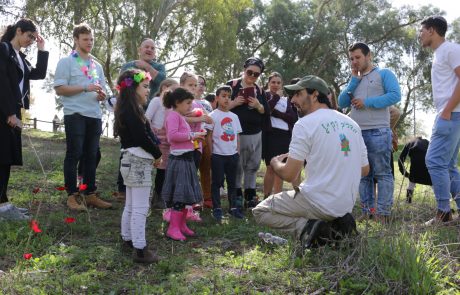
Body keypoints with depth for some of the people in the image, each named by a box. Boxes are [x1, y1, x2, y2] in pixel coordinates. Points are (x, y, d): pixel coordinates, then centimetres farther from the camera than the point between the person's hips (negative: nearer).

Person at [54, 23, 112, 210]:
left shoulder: (97, 66, 18)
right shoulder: (66, 62, 1)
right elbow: (59, 89, -9)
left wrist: (101, 94, -3)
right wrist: (86, 88, -16)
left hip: (95, 116, 6)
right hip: (75, 115, -5)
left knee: (91, 156, 7)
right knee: (74, 154, -4)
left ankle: (90, 194, 13)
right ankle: (72, 195, 2)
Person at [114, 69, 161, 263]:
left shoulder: (127, 109, 14)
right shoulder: (132, 110, -16)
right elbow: (142, 137, -21)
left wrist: (154, 153, 0)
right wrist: (158, 154, -7)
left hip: (132, 161, 10)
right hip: (139, 162, -10)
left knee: (131, 205, 19)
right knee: (140, 208, -7)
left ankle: (128, 239, 31)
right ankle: (140, 250, -4)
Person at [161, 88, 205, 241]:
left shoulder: (181, 117, 18)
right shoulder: (173, 116, -13)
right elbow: (172, 135, -27)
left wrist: (195, 136, 8)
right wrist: (191, 136, -19)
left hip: (186, 159, 10)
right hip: (179, 159, -10)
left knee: (187, 195, 15)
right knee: (180, 195, -7)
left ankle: (181, 225, 25)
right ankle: (173, 228, 0)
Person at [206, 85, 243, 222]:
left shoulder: (234, 116, 10)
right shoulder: (213, 115, -5)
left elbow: (237, 135, 14)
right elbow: (209, 136, -5)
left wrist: (237, 151, 7)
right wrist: (211, 152, -9)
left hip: (232, 154, 5)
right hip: (218, 154, -5)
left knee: (232, 182, 13)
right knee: (217, 182, 2)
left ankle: (233, 207, 22)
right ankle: (217, 209, 10)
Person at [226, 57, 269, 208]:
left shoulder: (259, 90, 11)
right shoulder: (232, 85, -3)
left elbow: (267, 112, 8)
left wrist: (258, 106, -11)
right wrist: (234, 103, -19)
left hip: (255, 134, 5)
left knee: (253, 166, 10)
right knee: (237, 166, 2)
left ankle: (250, 196, 21)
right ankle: (237, 197, 13)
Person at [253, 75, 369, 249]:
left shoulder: (305, 124, -11)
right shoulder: (352, 124, 9)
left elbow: (289, 175, -13)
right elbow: (365, 170, 15)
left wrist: (275, 162, 9)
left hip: (319, 204, -7)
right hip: (347, 205, 7)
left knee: (260, 211, 9)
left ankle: (306, 227, -11)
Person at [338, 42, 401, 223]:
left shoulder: (384, 74, 6)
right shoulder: (354, 80, 21)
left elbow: (395, 95, -9)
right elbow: (342, 103, 10)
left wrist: (367, 102, -11)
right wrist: (354, 80, 5)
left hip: (377, 132, -6)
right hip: (356, 133, 6)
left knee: (382, 173, -5)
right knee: (363, 175, 6)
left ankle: (383, 213, -4)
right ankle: (367, 212, 11)